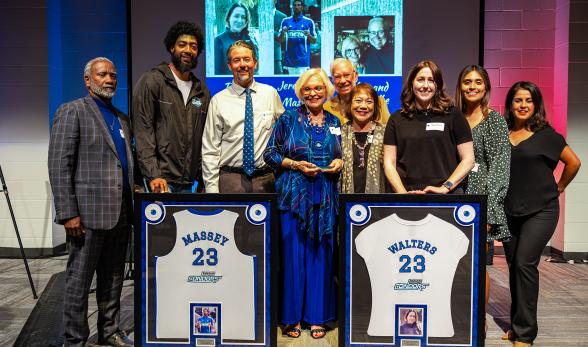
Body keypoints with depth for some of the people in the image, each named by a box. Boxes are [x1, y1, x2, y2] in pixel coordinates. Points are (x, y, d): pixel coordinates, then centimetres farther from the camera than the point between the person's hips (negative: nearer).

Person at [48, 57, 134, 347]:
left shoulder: (122, 118, 17)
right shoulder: (72, 111, -3)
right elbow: (58, 165, -10)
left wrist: (132, 204, 11)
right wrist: (68, 213, -15)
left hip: (120, 213, 7)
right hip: (89, 212, -6)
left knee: (113, 279, 15)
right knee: (79, 281, 5)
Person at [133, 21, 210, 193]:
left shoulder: (202, 91, 14)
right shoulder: (152, 81, -1)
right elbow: (142, 130, -8)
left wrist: (203, 181, 10)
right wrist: (153, 175, -16)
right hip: (160, 180, -4)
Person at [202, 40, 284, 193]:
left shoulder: (271, 93, 4)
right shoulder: (218, 100, -1)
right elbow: (210, 150, -1)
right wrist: (211, 189, -7)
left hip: (265, 179, 2)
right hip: (230, 179, -1)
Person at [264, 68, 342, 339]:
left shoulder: (334, 123, 13)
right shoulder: (288, 119, 3)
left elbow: (339, 154, 21)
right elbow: (270, 153, 1)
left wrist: (339, 162, -2)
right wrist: (296, 164, -12)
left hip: (325, 197, 3)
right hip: (294, 194, -3)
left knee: (320, 254, 5)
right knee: (293, 253, -1)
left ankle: (317, 316, 18)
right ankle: (291, 317, 13)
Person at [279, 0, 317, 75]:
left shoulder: (309, 22, 5)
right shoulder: (286, 21, 9)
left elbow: (314, 41, 7)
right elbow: (280, 40, 10)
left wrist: (309, 35, -14)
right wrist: (283, 33, -11)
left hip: (303, 59, -2)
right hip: (289, 59, 2)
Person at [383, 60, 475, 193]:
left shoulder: (453, 115, 2)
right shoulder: (397, 119, 6)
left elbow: (468, 160, 0)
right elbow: (389, 164, 3)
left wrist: (445, 187, -11)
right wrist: (403, 192, -10)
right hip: (408, 197, 1)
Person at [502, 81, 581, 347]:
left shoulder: (546, 134, -4)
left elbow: (573, 163, 2)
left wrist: (559, 187, 5)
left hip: (540, 210, -4)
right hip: (510, 211, 4)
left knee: (525, 264, -11)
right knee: (513, 266, 10)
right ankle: (517, 326, 24)